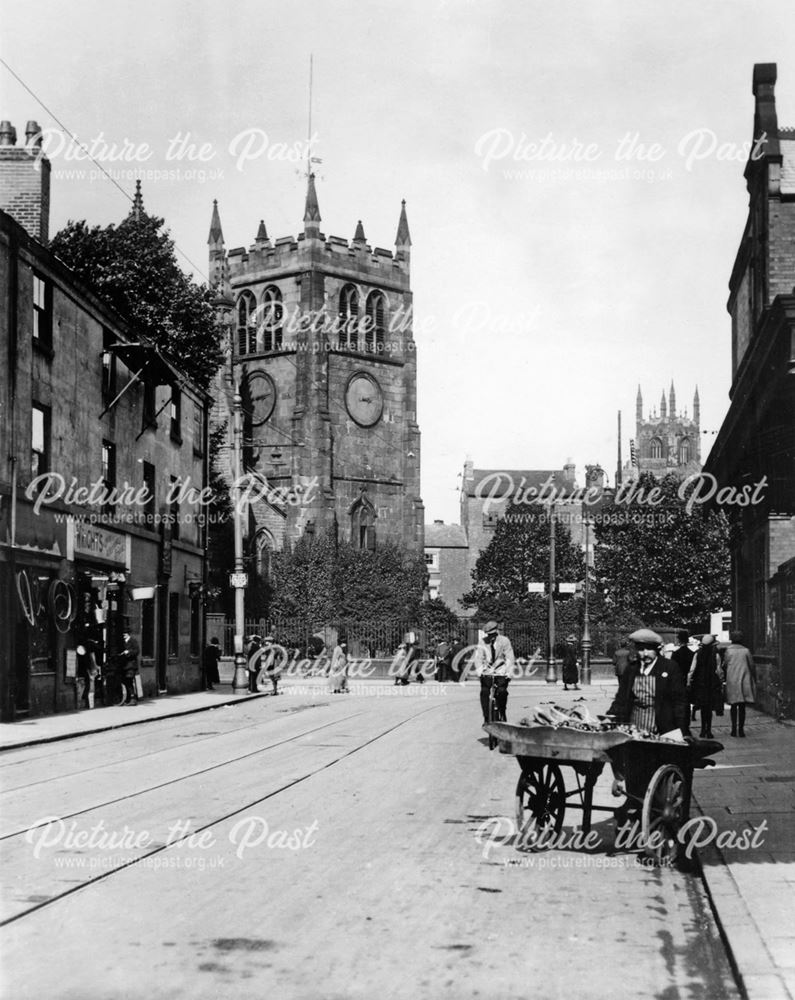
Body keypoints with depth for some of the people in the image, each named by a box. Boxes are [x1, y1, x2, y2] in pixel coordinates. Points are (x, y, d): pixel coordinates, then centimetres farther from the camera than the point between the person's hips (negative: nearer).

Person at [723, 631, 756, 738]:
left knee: (733, 706, 8)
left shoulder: (728, 650, -1)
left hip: (731, 681, 0)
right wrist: (754, 680, 11)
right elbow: (752, 666, 2)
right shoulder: (746, 651, 1)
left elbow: (724, 666, -1)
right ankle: (741, 729, 0)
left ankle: (734, 728, 4)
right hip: (745, 681, 0)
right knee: (742, 706, 3)